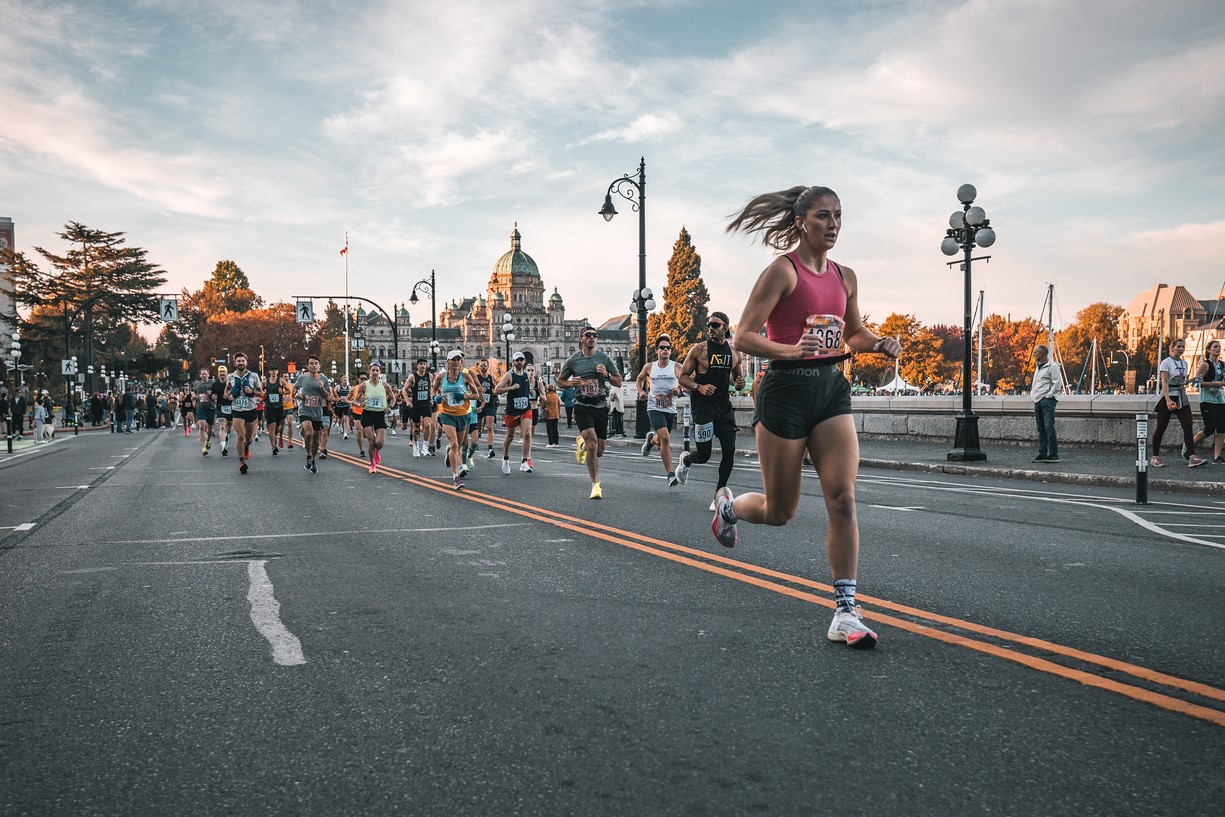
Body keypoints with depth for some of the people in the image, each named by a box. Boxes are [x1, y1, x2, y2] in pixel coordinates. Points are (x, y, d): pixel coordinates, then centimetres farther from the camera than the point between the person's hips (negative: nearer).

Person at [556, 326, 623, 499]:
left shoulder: (604, 359, 3)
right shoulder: (572, 360, 1)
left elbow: (618, 382, 7)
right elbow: (560, 381, 12)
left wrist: (606, 375, -13)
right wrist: (570, 383, -9)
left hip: (601, 407, 3)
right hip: (582, 407, -2)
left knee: (599, 451, 7)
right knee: (592, 444, -21)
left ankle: (582, 444, 42)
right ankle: (595, 485, -13)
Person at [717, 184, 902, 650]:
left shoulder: (845, 277, 11)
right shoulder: (783, 270, -9)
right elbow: (743, 337, -13)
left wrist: (880, 345, 6)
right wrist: (790, 350, -29)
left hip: (831, 389, 5)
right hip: (786, 389, -5)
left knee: (843, 499, -9)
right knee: (779, 512, 6)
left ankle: (845, 613, -3)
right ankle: (728, 505, 42)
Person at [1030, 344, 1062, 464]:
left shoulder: (1052, 366, -6)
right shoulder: (1038, 367, 21)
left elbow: (1057, 383, -12)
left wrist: (1049, 395, -15)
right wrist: (1032, 393, 16)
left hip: (1047, 400, -9)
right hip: (1037, 401, 9)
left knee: (1049, 428, -13)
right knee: (1041, 429, 8)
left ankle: (1053, 455, -12)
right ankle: (1042, 454, 11)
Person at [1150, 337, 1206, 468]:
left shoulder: (1184, 363, 13)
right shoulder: (1166, 362, -7)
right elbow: (1164, 383, -17)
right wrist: (1168, 400, -28)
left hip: (1182, 398, 6)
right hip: (1168, 397, -6)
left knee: (1188, 427, -7)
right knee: (1161, 428, 0)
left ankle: (1192, 457, -12)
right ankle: (1155, 457, 10)